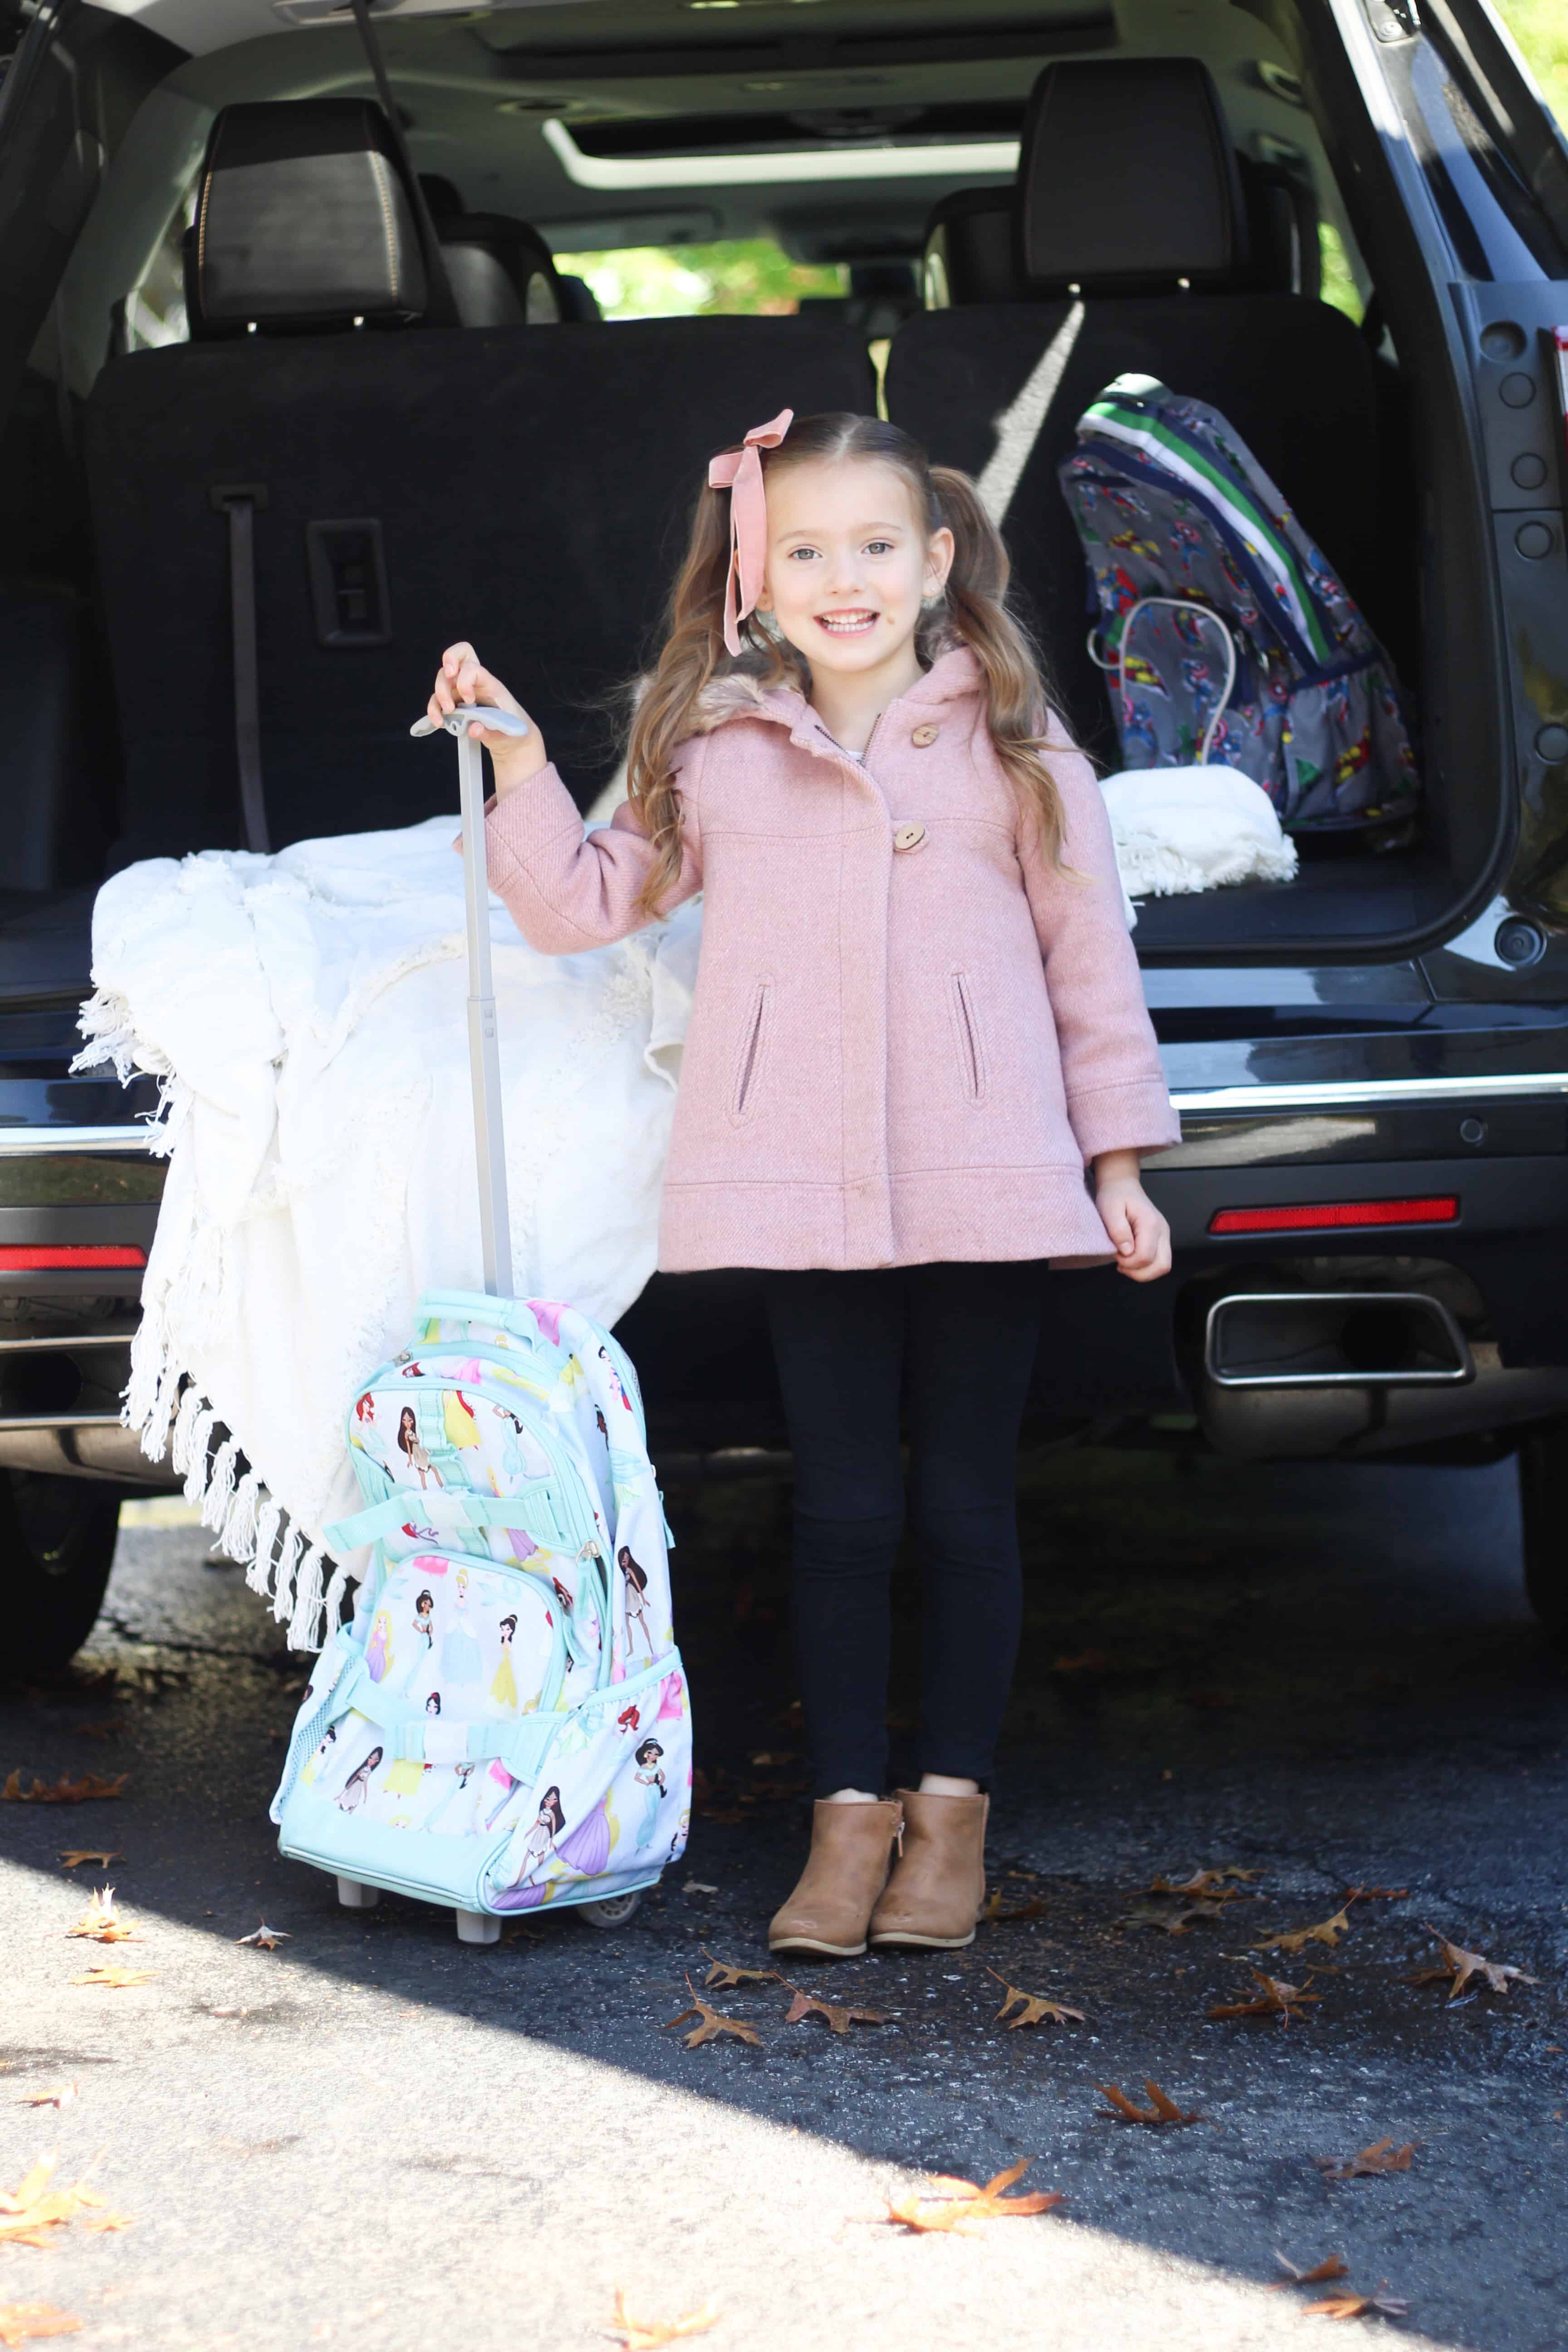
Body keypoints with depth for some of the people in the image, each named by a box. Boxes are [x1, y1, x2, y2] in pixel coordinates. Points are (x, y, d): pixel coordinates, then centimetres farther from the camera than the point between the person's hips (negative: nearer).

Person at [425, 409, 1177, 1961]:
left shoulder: (1017, 748, 6)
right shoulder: (713, 754, 9)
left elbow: (1089, 956, 9)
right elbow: (585, 904, 15)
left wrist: (1118, 1164, 7)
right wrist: (518, 763, 4)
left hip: (987, 1180, -1)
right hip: (802, 1184, 1)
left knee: (966, 1499, 5)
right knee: (842, 1503, 3)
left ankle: (952, 1806, 14)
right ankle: (849, 1813, 10)